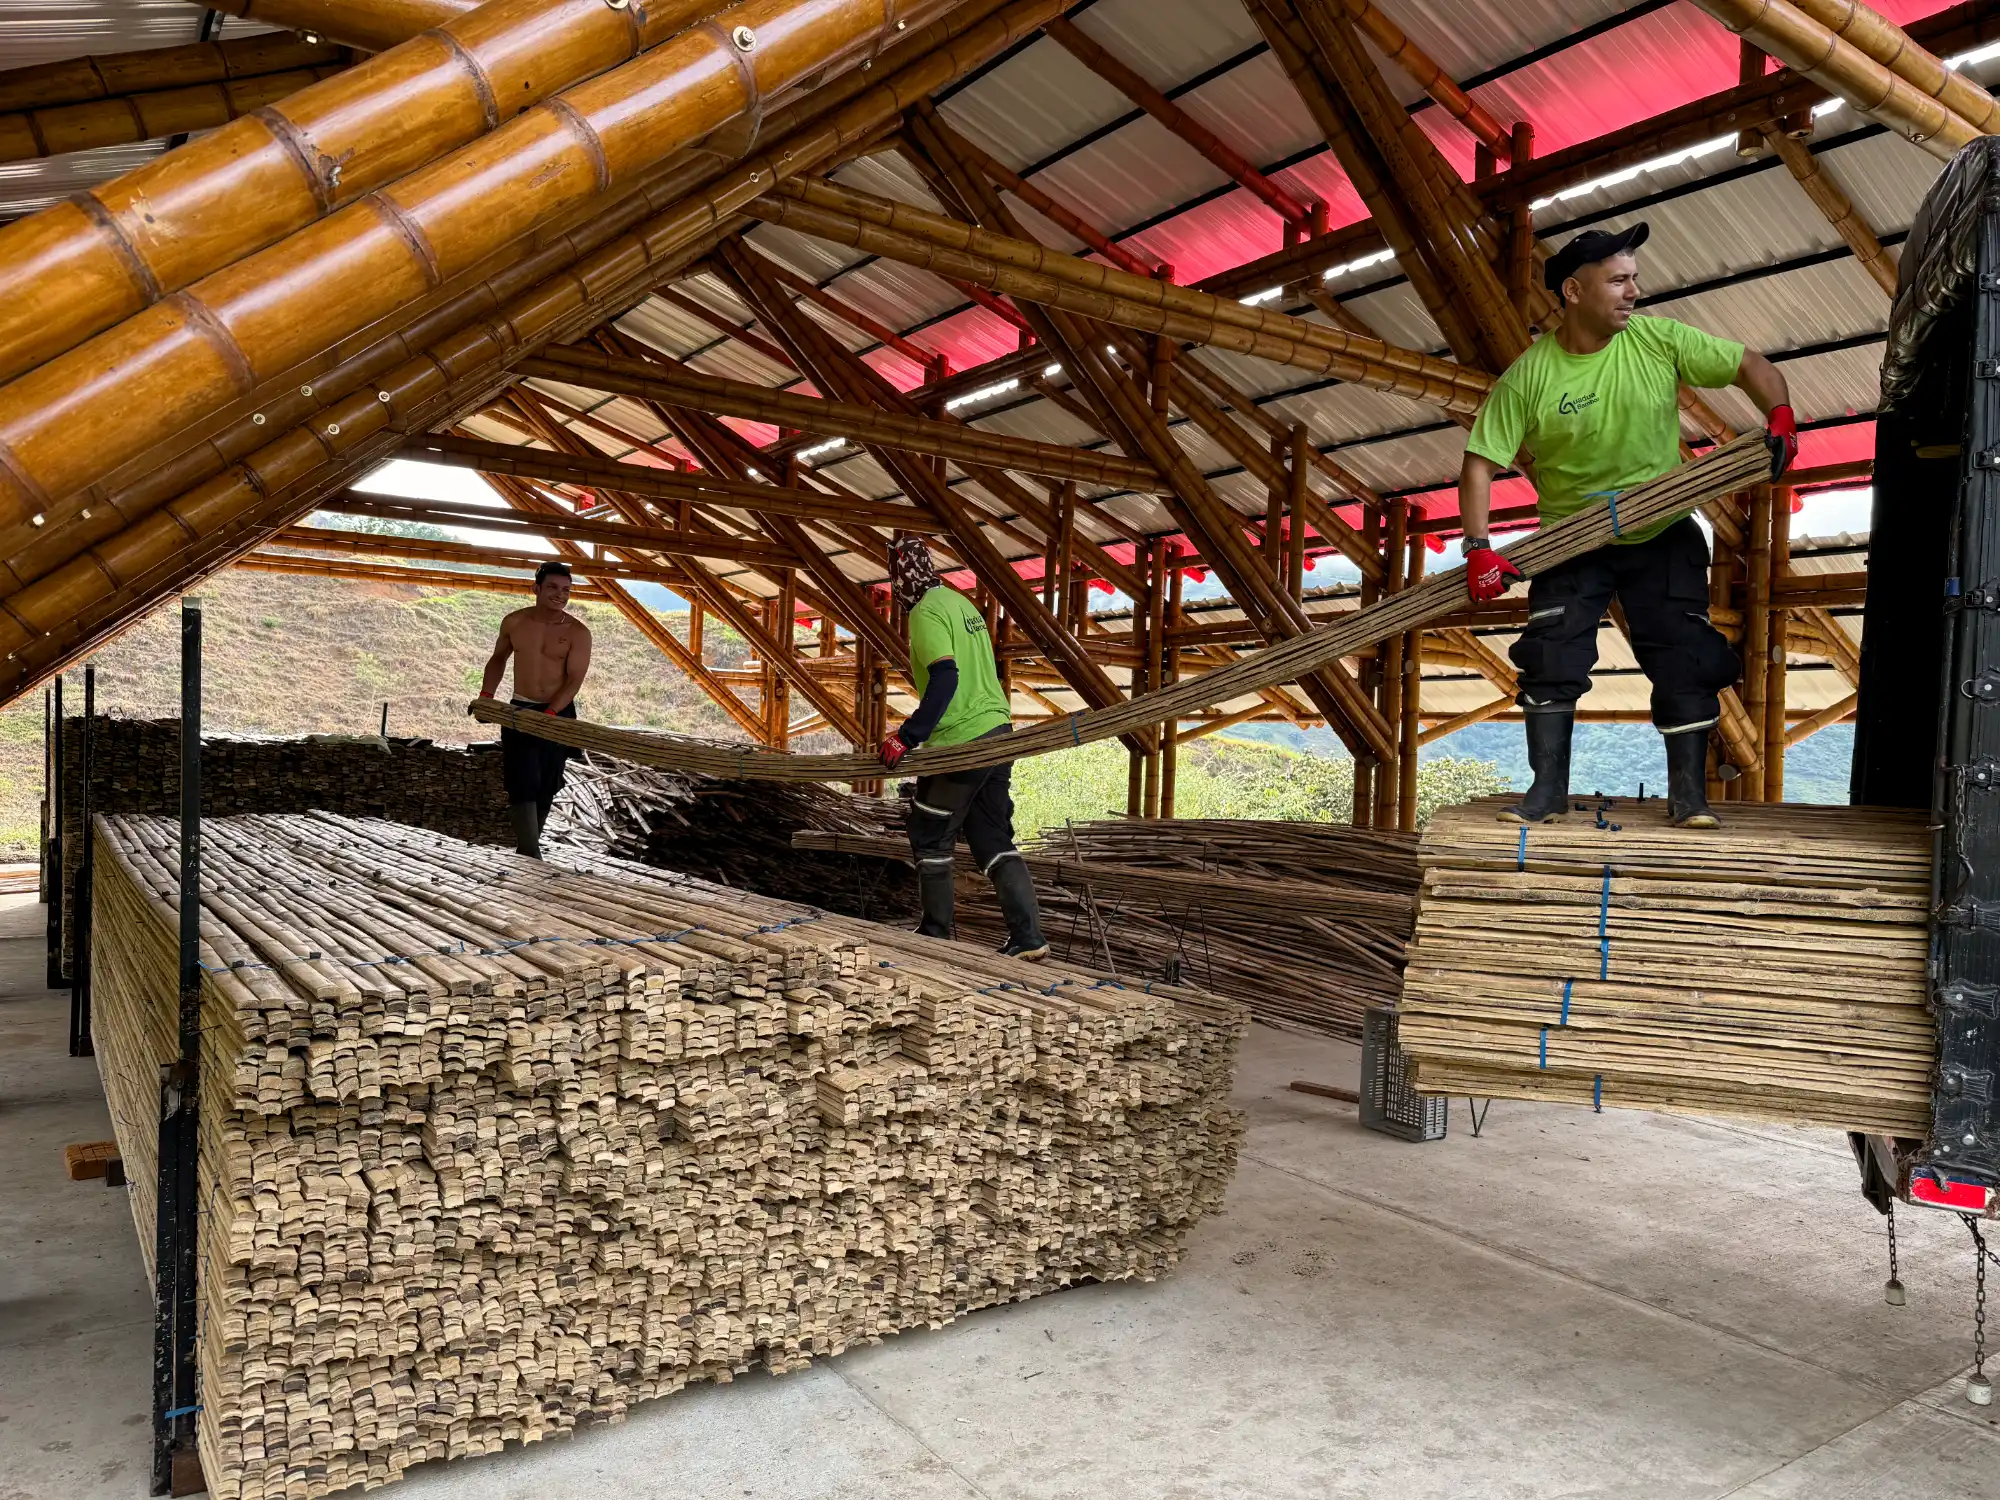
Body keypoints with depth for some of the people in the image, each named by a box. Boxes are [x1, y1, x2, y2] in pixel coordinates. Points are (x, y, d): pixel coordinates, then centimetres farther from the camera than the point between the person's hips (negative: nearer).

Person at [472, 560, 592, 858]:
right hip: (519, 710, 1)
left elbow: (574, 680, -15)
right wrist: (486, 694, 6)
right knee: (522, 785, -11)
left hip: (559, 714, -1)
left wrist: (547, 714, -25)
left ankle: (527, 846, 26)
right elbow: (498, 658, 17)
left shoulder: (577, 632, -10)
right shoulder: (514, 622, -1)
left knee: (545, 787, 8)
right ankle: (531, 858, -14)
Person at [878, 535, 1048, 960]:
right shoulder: (961, 602, 16)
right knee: (995, 841, 10)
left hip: (961, 745, -8)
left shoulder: (926, 612, -12)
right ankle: (1028, 936, 5)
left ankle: (936, 933, 17)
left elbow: (945, 679, -23)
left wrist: (907, 737, -22)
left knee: (930, 838, 8)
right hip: (997, 733, 9)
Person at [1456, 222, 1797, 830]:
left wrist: (1780, 417, -21)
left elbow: (1750, 364, -1)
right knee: (1552, 654, -9)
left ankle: (1689, 792, 5)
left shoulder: (1659, 340, -9)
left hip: (1663, 534, 1)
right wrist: (1479, 548, -24)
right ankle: (1548, 789, 0)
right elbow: (1480, 463, -14)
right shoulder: (1529, 375, -13)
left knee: (1683, 655, -4)